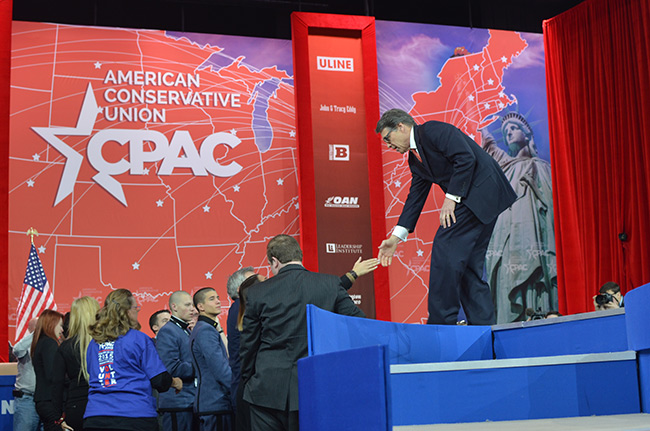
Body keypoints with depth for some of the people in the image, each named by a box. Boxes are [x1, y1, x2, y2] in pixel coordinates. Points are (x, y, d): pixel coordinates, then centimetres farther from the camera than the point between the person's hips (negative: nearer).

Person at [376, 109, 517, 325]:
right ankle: (483, 325, 8)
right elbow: (415, 197, 18)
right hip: (469, 199, 10)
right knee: (467, 263, 7)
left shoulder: (433, 131, -10)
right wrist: (395, 237, 13)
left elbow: (466, 158, -20)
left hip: (481, 190, -10)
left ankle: (441, 322, -8)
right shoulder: (415, 159, 18)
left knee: (445, 248, -12)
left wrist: (451, 198, -18)